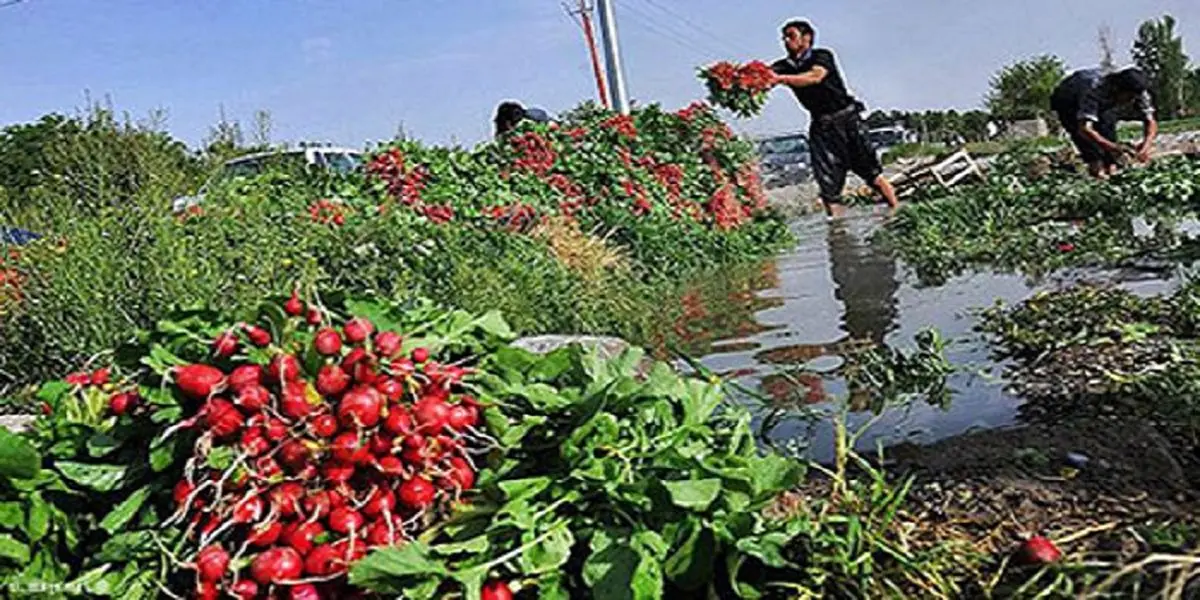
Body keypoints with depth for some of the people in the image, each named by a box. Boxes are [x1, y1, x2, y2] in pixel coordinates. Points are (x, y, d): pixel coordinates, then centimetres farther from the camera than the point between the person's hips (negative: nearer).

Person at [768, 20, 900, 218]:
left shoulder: (822, 56, -4)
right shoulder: (785, 67, 7)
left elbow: (815, 76, -25)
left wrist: (781, 79, -38)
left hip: (847, 119, -3)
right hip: (821, 127, 4)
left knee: (873, 174, 0)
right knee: (828, 185, -5)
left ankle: (897, 212, 13)